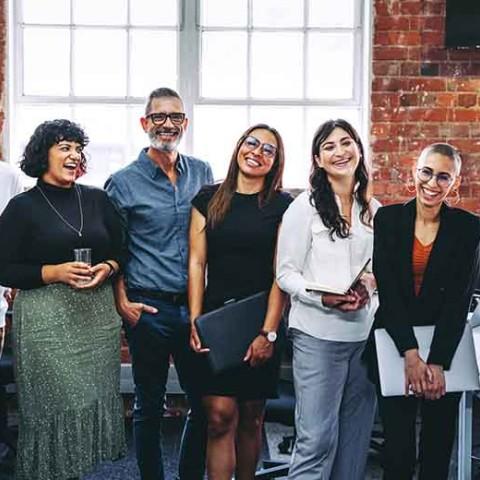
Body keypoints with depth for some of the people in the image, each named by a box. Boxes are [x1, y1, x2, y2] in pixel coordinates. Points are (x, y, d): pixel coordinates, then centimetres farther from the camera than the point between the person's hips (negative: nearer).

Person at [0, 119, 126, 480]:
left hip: (99, 314, 3)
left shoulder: (97, 199, 9)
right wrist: (55, 272, -15)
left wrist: (107, 268, -8)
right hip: (47, 320, -3)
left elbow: (120, 252, 13)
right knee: (55, 403, -3)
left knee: (96, 398, 3)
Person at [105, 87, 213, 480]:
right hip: (148, 307, -3)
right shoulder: (124, 182, -2)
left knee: (206, 402, 9)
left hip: (195, 304, 3)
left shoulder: (202, 173, 8)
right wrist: (123, 303, -9)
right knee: (149, 405, 9)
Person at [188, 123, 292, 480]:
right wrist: (195, 323, -5)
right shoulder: (209, 199, 6)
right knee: (220, 416, -6)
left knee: (251, 417, 10)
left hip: (261, 322, 0)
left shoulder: (282, 205, 1)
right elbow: (197, 263, 3)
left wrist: (269, 332, -10)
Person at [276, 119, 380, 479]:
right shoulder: (305, 207, -3)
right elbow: (286, 274, -5)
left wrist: (371, 284, -3)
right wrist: (324, 298, -21)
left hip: (365, 333, 5)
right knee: (318, 437, -5)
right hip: (318, 333, -5)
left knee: (356, 434, 12)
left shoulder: (373, 210, 12)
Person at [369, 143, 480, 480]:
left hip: (446, 345, 1)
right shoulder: (388, 219, -3)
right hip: (394, 343, 0)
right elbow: (387, 290, -8)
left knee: (439, 440, 9)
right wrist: (411, 354, -15)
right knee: (397, 437, 3)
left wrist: (437, 363, -16)